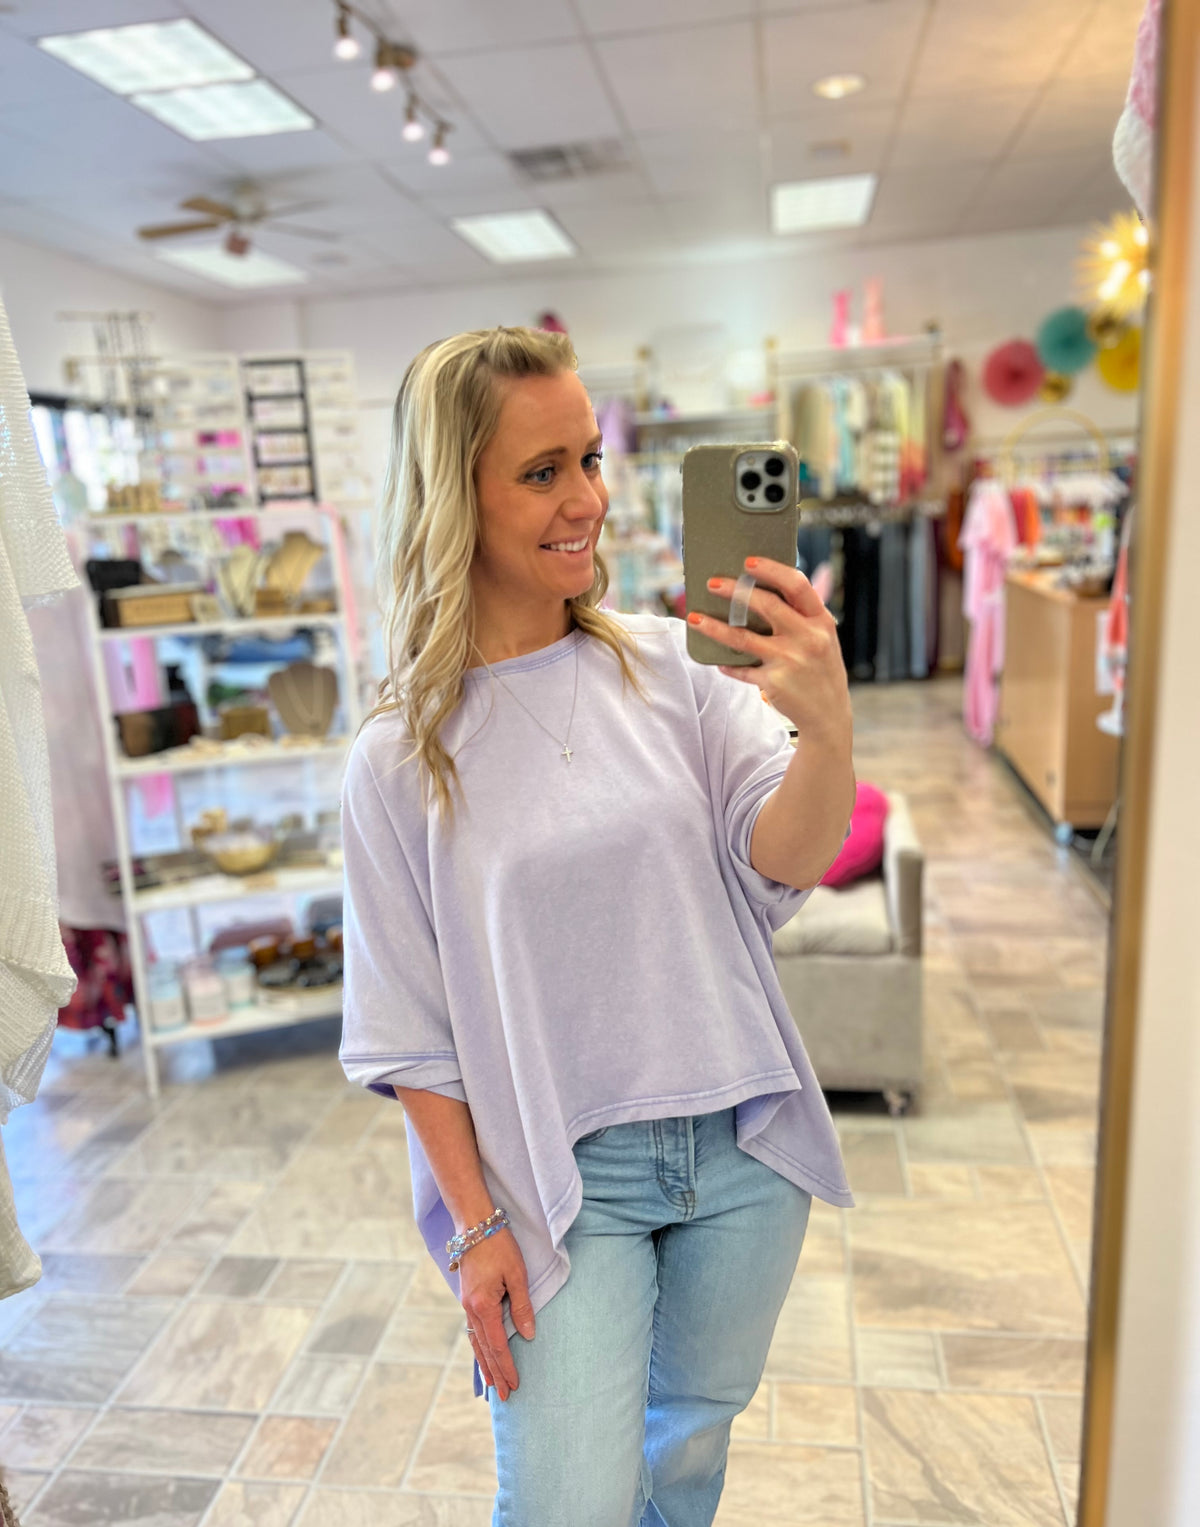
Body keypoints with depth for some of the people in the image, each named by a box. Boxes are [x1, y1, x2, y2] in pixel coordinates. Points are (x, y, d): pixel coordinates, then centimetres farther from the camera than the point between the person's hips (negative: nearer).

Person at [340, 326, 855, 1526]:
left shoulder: (668, 664, -5)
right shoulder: (401, 755, -10)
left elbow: (784, 863, -13)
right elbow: (407, 1029, -4)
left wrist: (829, 727, -33)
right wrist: (475, 1227, -4)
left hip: (741, 1144, 3)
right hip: (561, 1176, -2)